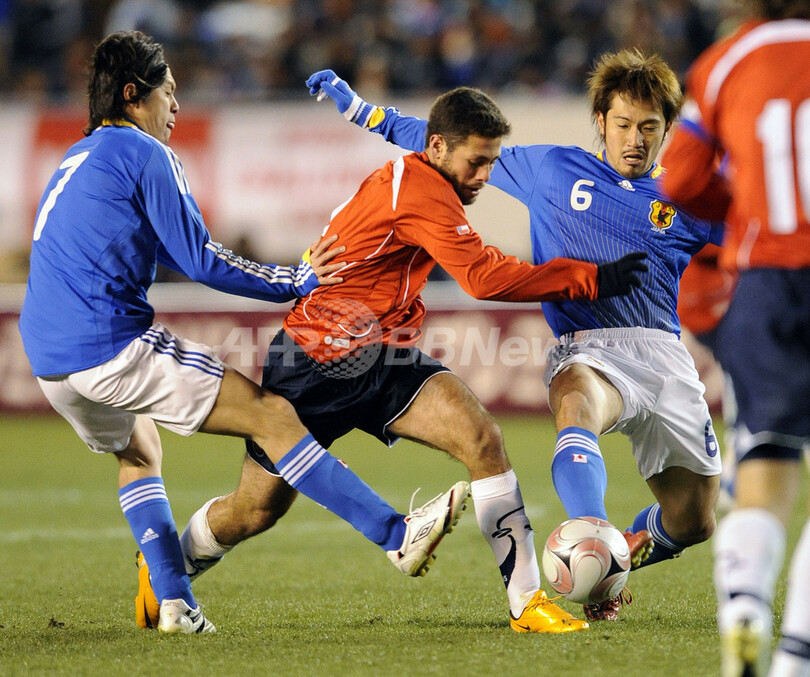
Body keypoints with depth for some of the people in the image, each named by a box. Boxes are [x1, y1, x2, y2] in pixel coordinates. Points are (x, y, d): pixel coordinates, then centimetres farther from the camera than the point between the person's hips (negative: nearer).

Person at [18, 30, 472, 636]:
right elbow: (200, 261, -7)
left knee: (137, 450, 33)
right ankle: (399, 534, -13)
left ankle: (174, 603, 23)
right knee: (272, 416, -8)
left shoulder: (74, 162, 24)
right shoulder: (144, 154, -2)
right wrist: (295, 282, 3)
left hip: (49, 359, 9)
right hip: (115, 347, -9)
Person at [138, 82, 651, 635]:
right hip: (313, 363, -8)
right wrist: (590, 278, -27)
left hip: (383, 360, 8)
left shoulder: (405, 180, 7)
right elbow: (485, 277, -29)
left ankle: (526, 600, -18)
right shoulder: (418, 190, -21)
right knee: (254, 513, 6)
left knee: (482, 438, -17)